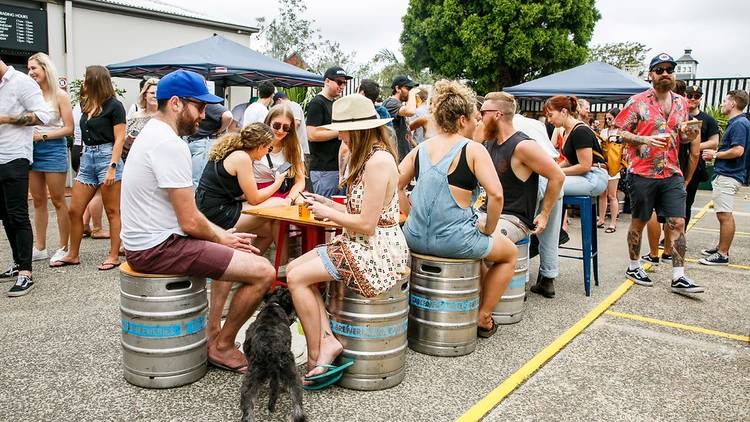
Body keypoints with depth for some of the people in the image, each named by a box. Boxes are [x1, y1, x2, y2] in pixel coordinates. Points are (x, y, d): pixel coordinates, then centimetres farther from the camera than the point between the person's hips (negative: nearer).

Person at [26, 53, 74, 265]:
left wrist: (42, 136, -12)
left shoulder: (59, 95, -4)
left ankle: (63, 248, 11)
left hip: (53, 149, -4)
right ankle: (40, 248, 20)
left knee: (58, 201, 2)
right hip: (32, 150, 4)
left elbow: (69, 128, -7)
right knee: (38, 201, 11)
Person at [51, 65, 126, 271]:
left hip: (107, 156, -7)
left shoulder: (114, 105, -5)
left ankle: (114, 256, 7)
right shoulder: (87, 105, 14)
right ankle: (73, 254, 21)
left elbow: (119, 139, -11)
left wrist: (113, 167, -17)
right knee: (75, 210, 9)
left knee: (112, 211, 0)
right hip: (87, 157, 8)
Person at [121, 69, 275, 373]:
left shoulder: (152, 133, 13)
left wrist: (222, 234, 7)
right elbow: (190, 222, -22)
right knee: (263, 271, -15)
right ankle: (222, 347, 7)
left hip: (147, 241, 11)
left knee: (231, 253, 29)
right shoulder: (170, 144, -20)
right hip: (159, 248, -11)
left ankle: (211, 334, 25)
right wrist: (222, 238, -2)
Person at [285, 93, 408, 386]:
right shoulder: (372, 156, 13)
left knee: (297, 277, -12)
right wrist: (329, 204, 7)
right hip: (364, 245, 11)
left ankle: (316, 355, 1)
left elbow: (367, 224, -22)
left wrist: (327, 213, -10)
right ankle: (327, 340, -3)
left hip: (378, 251, -11)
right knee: (293, 268, 2)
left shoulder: (378, 161, -19)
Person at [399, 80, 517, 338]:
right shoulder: (473, 149, -8)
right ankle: (483, 318, 25)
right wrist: (488, 229, -3)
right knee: (509, 253, 24)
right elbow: (496, 195, -17)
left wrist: (411, 215, 11)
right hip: (454, 240, -6)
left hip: (416, 237, 6)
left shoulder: (420, 149, 7)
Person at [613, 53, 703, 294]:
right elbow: (620, 132, -6)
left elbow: (681, 136, 20)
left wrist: (689, 135, -3)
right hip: (642, 173, -4)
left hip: (672, 174, 4)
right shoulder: (637, 102, -4)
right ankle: (634, 267, 24)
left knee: (678, 223, 0)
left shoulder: (681, 103, 12)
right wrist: (645, 140, -21)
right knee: (639, 221, 8)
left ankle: (678, 278, 5)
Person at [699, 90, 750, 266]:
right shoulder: (736, 123, 17)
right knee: (723, 215, 17)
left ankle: (722, 255, -4)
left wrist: (715, 155, -11)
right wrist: (716, 154, 12)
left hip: (728, 176, -11)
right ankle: (721, 247, 27)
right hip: (725, 174, 11)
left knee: (725, 215, -8)